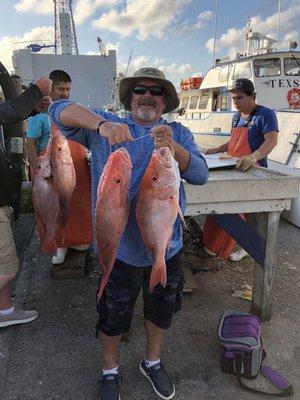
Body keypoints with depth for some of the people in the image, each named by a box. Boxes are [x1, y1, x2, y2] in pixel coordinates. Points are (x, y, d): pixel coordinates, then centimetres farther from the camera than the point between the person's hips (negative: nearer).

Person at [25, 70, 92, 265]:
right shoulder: (40, 112, -7)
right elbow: (30, 144, -9)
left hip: (77, 167, 5)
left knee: (78, 204, 12)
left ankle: (75, 239, 30)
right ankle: (61, 245, 19)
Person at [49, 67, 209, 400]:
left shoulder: (178, 133, 0)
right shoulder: (108, 126, -5)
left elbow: (200, 174, -12)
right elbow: (59, 110, -15)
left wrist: (171, 147, -31)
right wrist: (101, 124, -33)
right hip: (121, 245, -2)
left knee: (161, 309, 22)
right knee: (114, 314, 16)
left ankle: (152, 362, 51)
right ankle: (109, 371, 44)